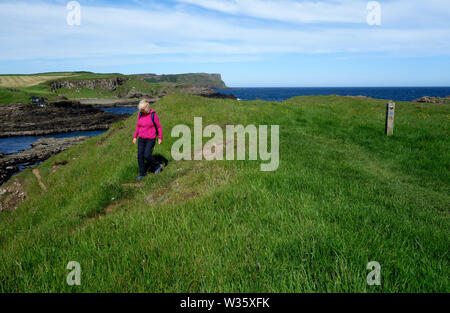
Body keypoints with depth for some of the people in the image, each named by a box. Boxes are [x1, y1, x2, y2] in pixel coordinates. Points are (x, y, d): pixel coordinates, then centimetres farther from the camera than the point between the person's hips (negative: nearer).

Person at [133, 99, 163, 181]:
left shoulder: (153, 115, -15)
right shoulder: (140, 114, 0)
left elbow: (159, 127, -6)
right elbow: (138, 126, 12)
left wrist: (160, 138, -7)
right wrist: (135, 137, 10)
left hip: (150, 139, -5)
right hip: (141, 139, 5)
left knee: (147, 155, -12)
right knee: (140, 156, 2)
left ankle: (157, 166, 15)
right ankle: (142, 173, 18)